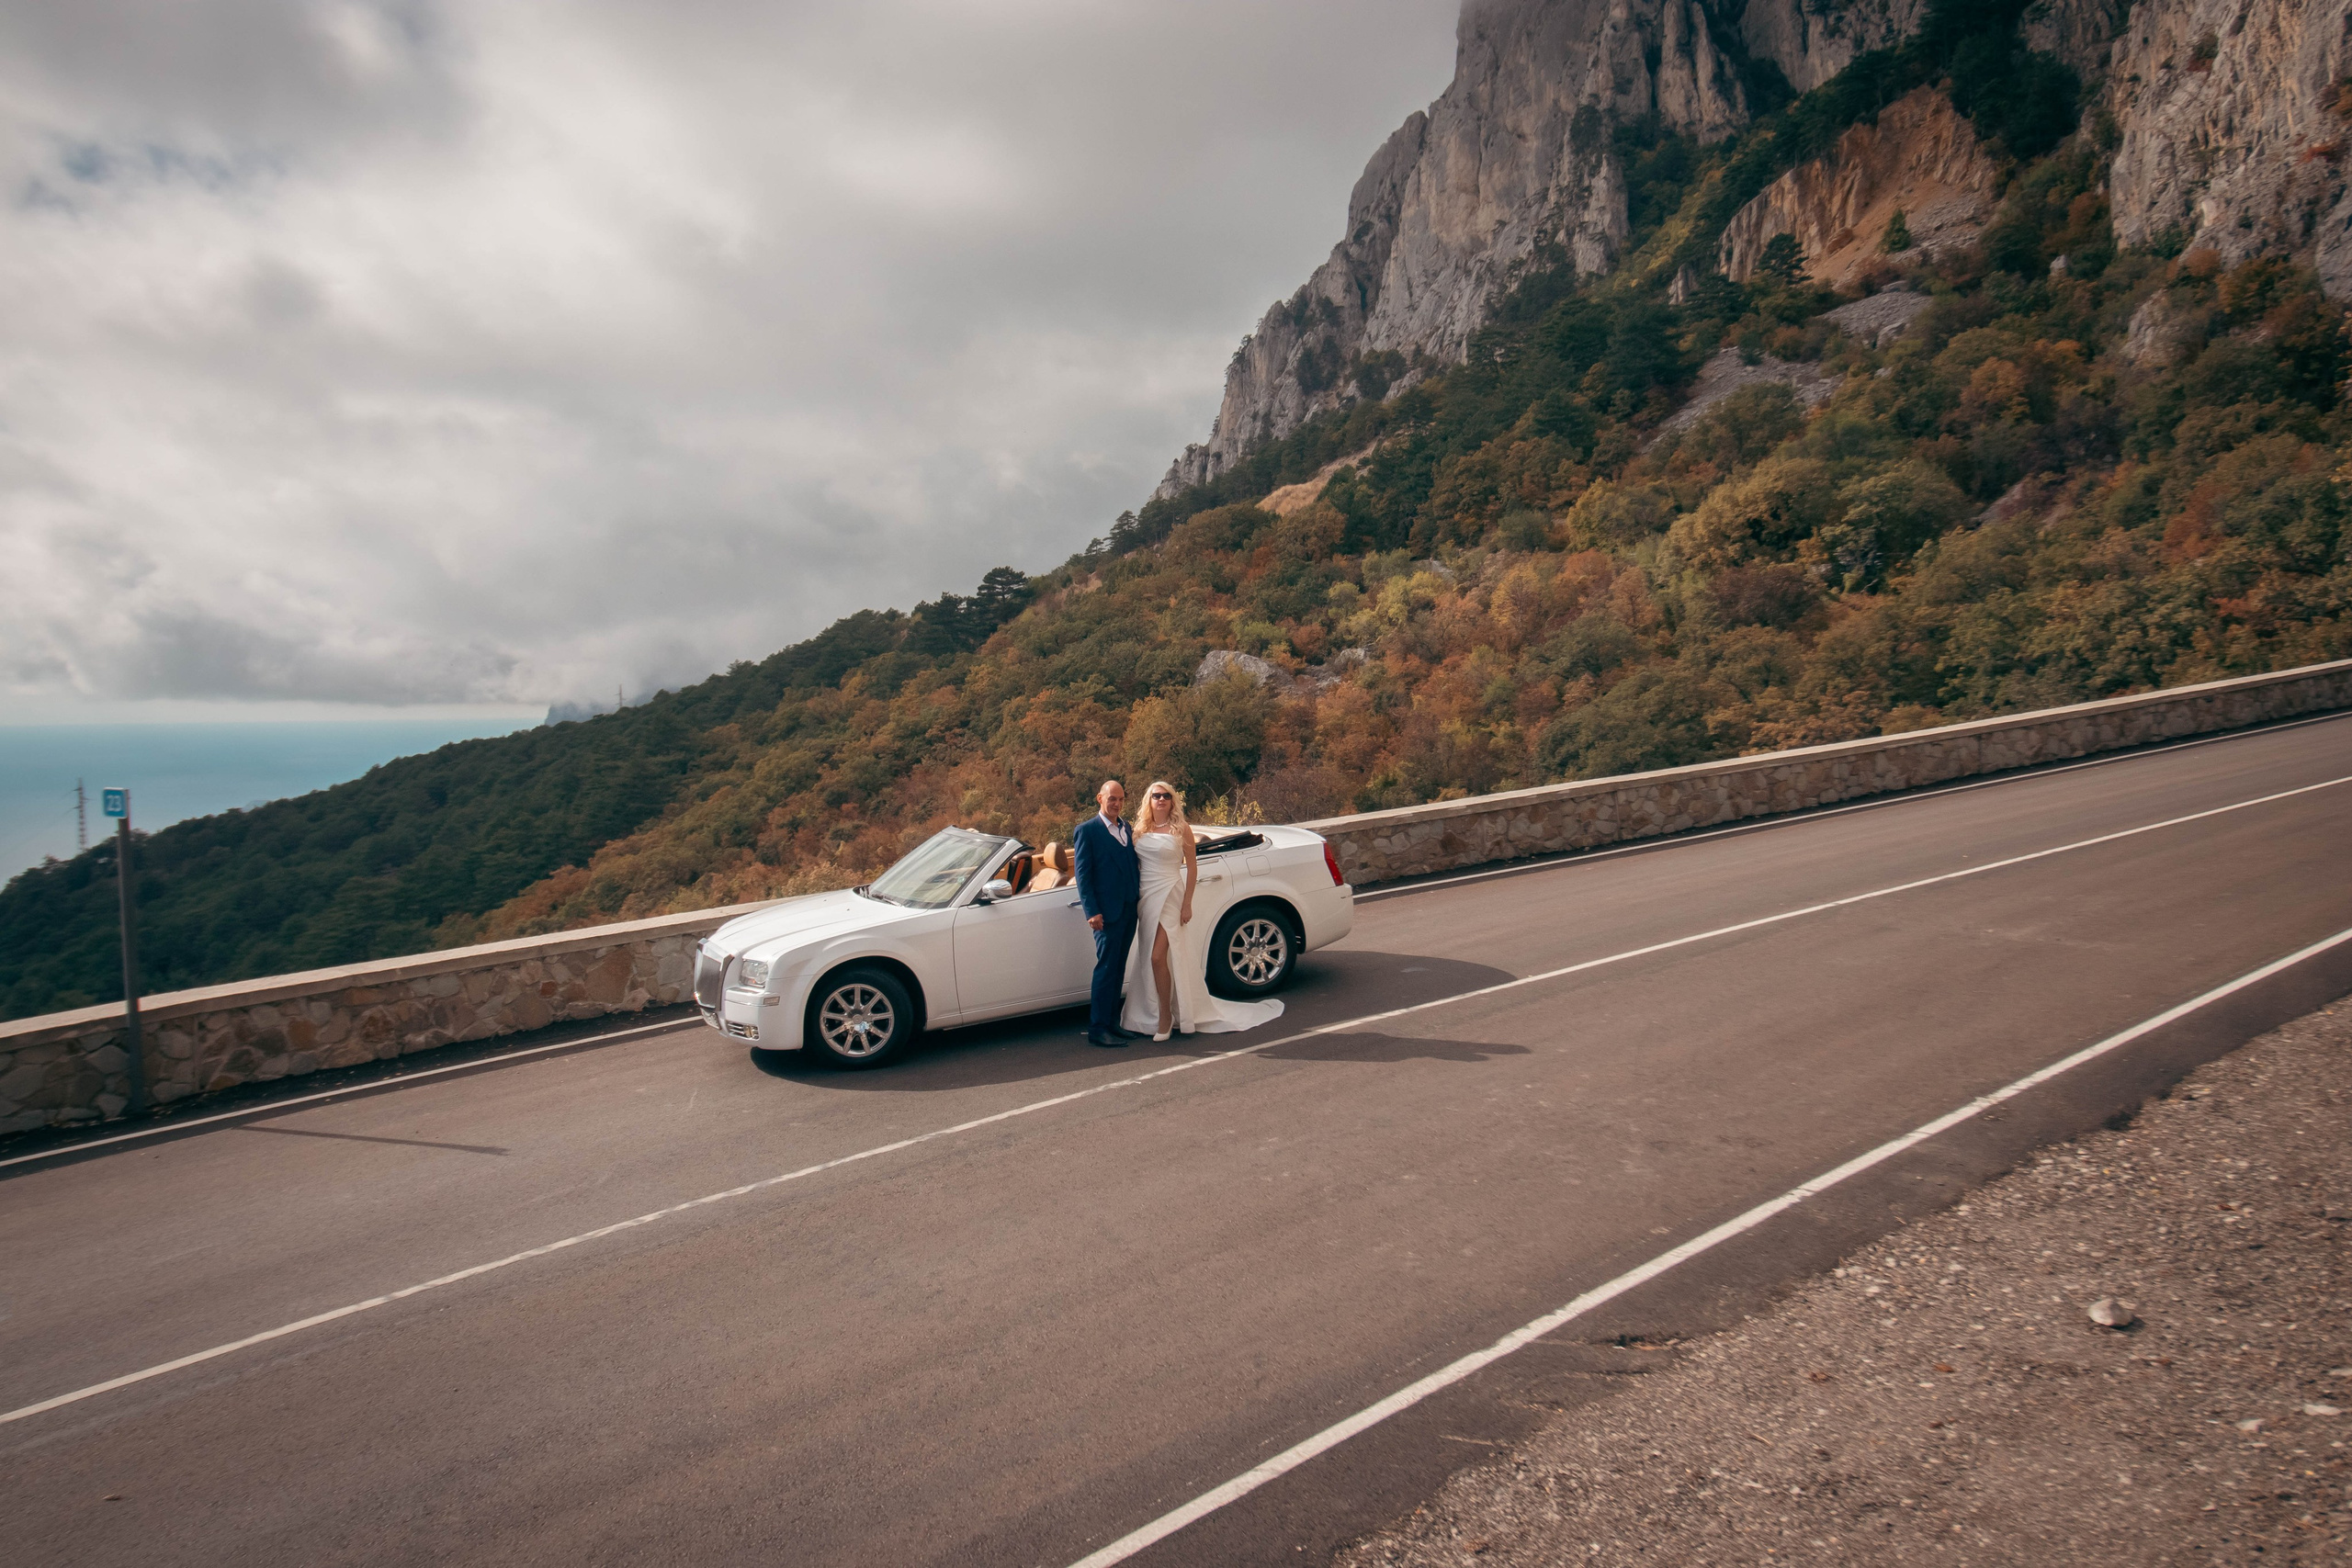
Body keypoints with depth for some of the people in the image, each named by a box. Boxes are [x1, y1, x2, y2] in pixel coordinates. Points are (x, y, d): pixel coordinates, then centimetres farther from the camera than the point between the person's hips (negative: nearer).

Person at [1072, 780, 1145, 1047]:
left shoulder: (1125, 828, 15)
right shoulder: (1087, 830, -6)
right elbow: (1083, 874, -10)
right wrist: (1092, 911, -16)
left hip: (1129, 910, 7)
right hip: (1107, 912, -7)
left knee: (1118, 971, 12)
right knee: (1106, 970, -5)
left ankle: (1112, 1023, 21)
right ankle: (1097, 1029, 0)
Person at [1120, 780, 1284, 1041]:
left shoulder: (1181, 829, -2)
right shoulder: (1140, 829, 9)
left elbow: (1192, 867, -2)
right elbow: (1135, 865, 14)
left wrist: (1187, 904, -8)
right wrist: (1134, 900, 8)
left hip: (1169, 897, -5)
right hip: (1144, 899, 5)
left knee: (1158, 957, -15)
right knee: (1146, 959, 7)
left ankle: (1166, 1017, -2)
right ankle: (1151, 1014, 19)